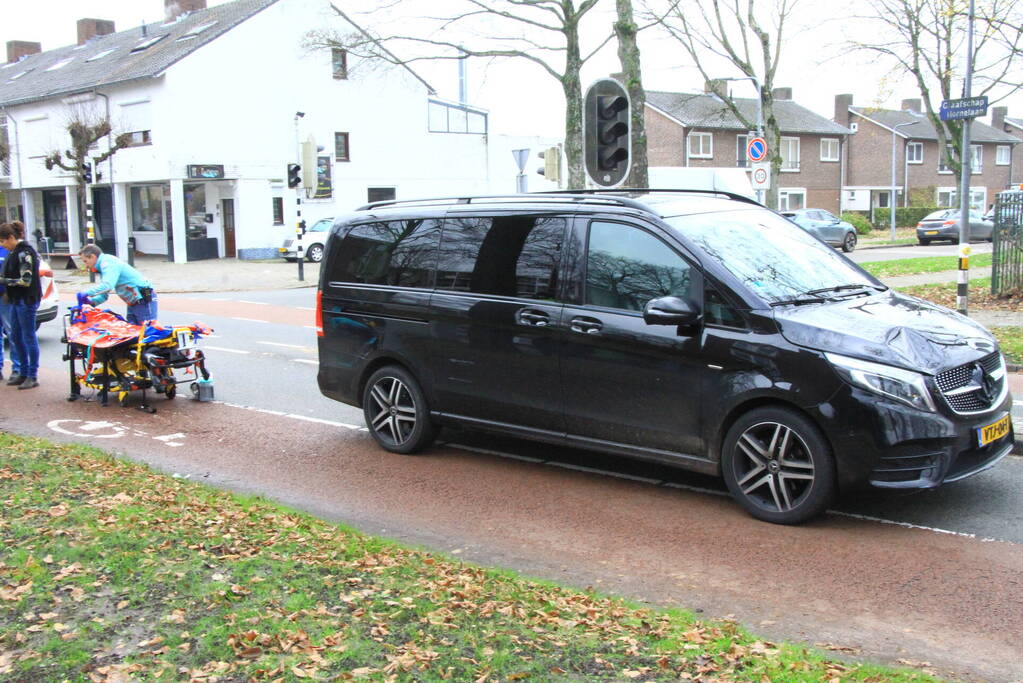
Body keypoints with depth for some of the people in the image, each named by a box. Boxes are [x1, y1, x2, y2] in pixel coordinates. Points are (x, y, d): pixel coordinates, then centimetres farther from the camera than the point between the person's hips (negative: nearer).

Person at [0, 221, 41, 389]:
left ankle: (33, 376, 3)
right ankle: (23, 372, 23)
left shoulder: (24, 253, -16)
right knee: (16, 337, 13)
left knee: (29, 337, -3)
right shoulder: (14, 252, 12)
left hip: (27, 301, -9)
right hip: (17, 301, 9)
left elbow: (26, 281, -20)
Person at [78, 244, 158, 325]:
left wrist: (87, 293, -21)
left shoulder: (108, 262, -13)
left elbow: (107, 286, -30)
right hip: (133, 304, 11)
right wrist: (92, 301, 0)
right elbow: (104, 295, 18)